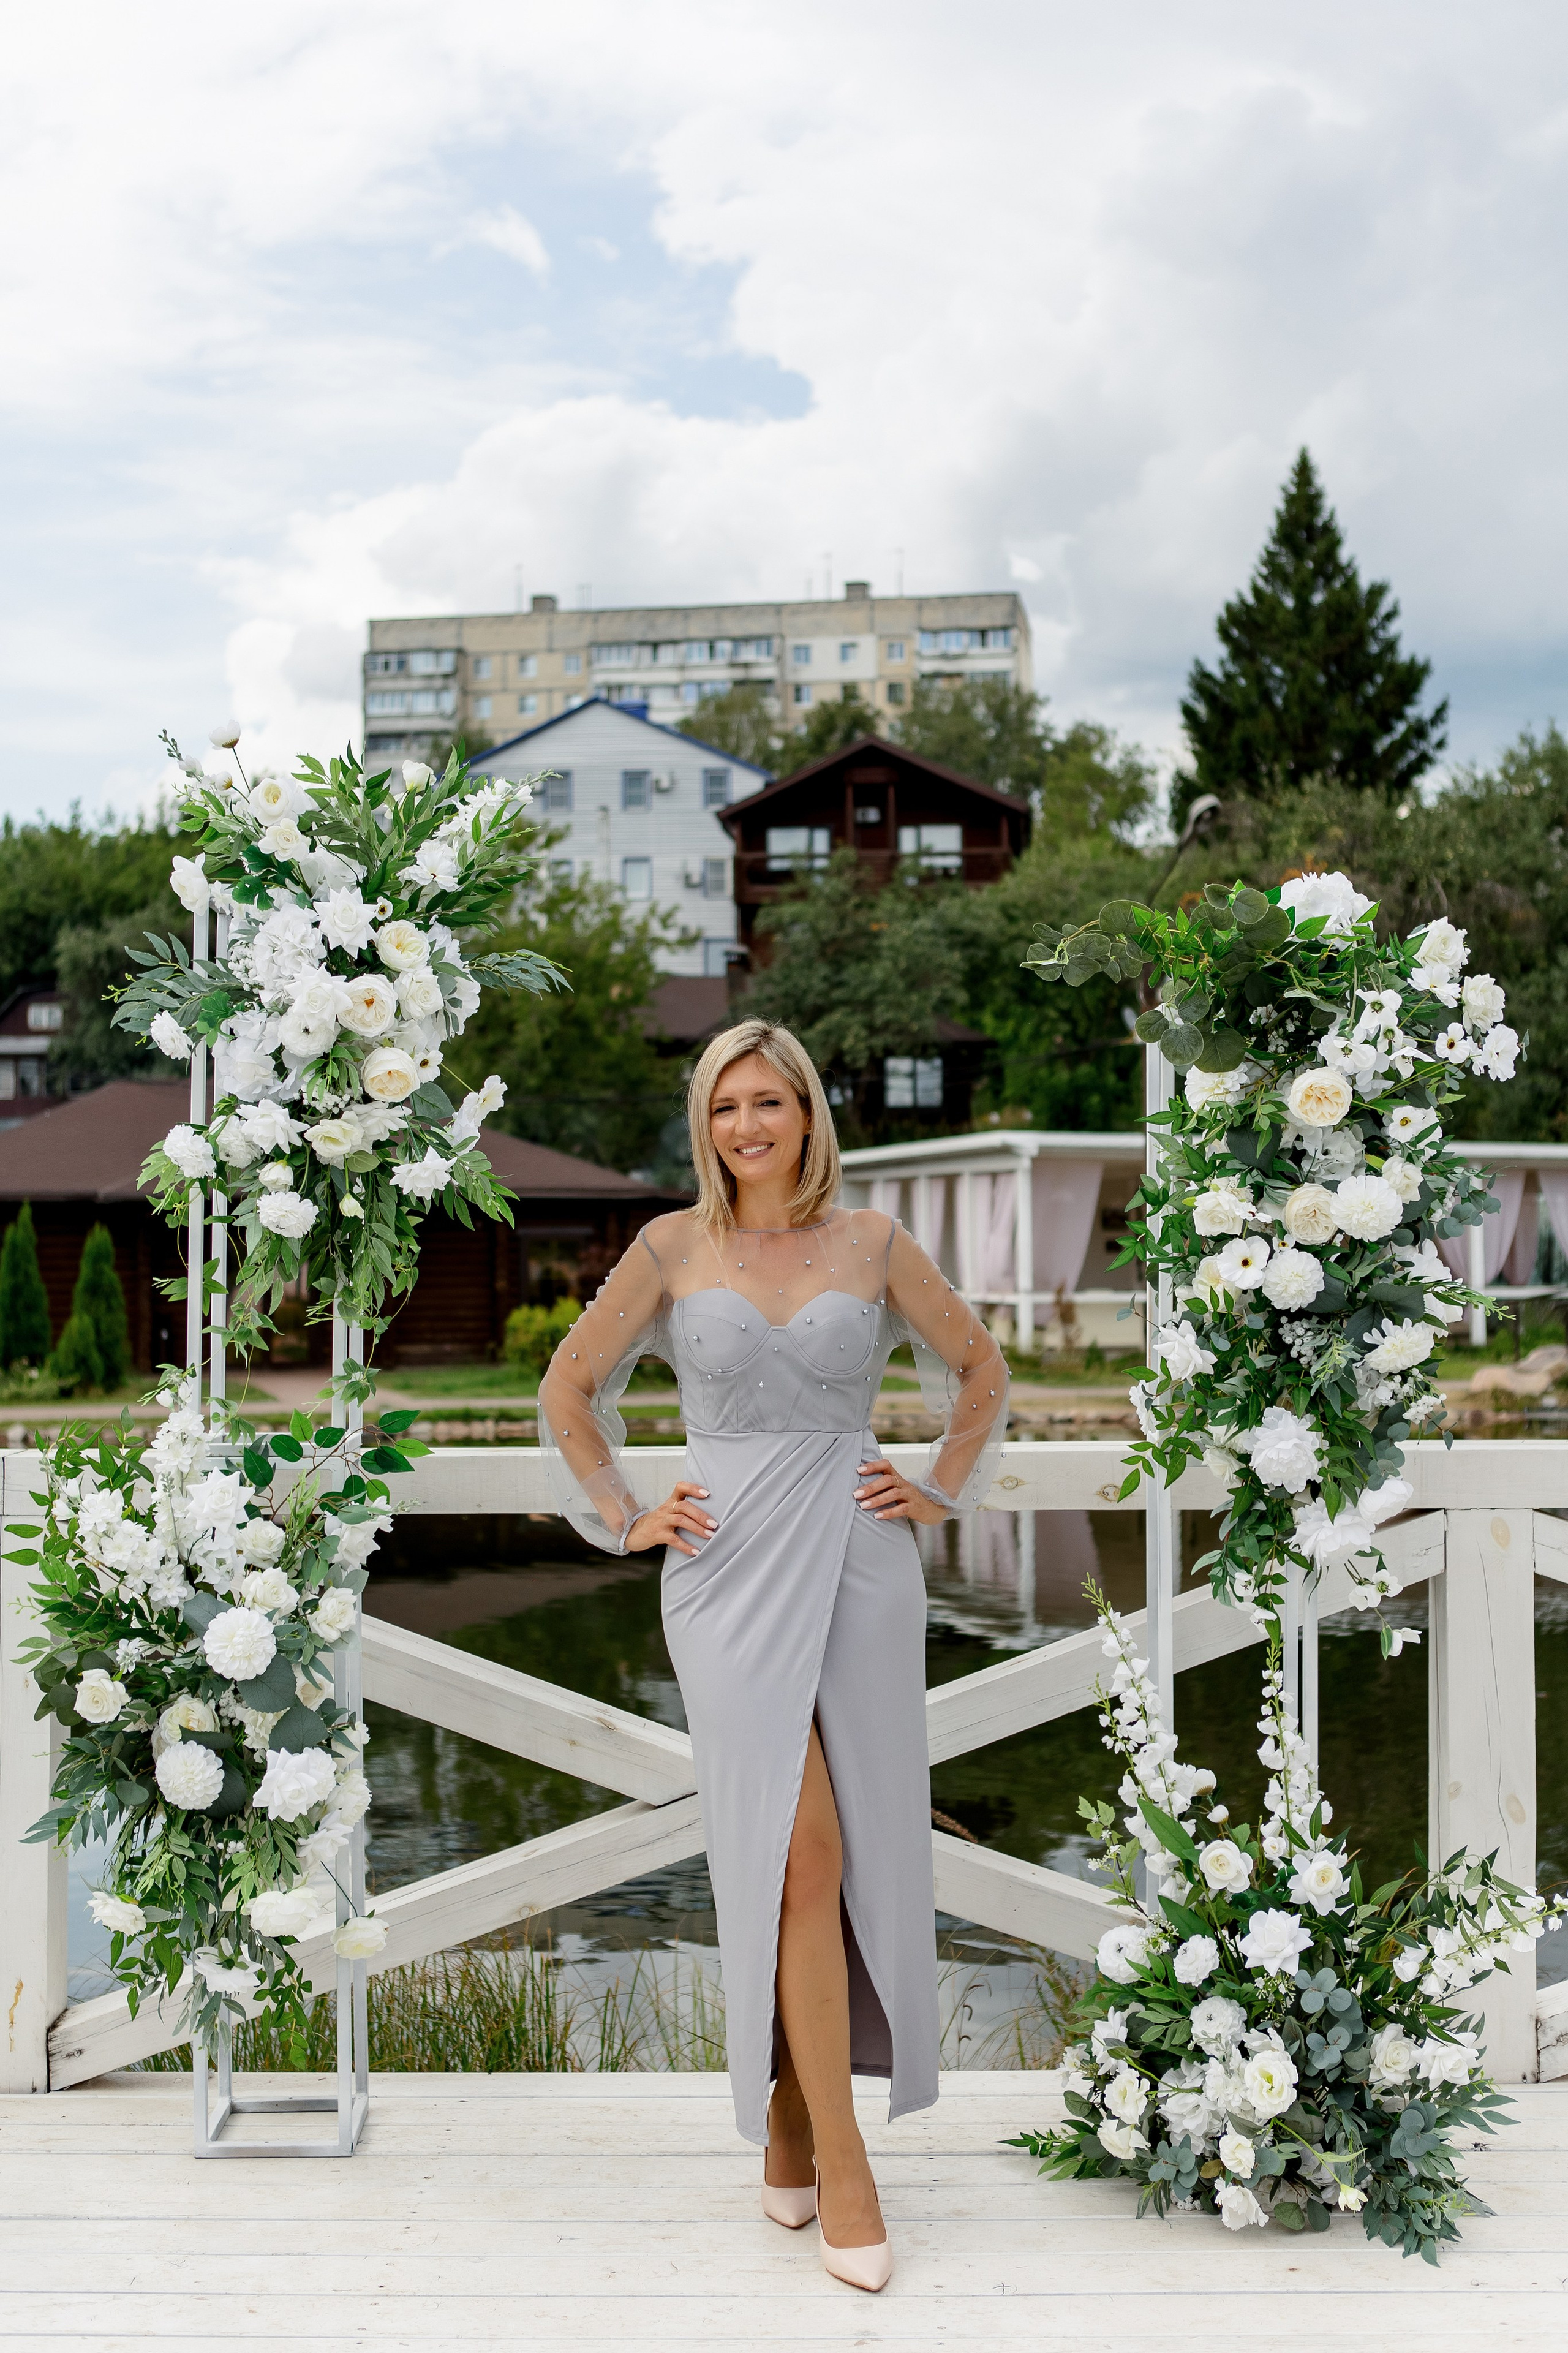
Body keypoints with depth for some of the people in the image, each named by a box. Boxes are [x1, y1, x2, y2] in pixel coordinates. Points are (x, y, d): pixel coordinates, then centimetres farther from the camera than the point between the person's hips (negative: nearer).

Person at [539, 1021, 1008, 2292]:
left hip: (861, 1565, 2)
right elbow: (569, 1388, 12)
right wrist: (625, 1520, 5)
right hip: (732, 1568, -1)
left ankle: (786, 2110, 26)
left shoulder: (872, 1241, 5)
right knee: (801, 1856, -8)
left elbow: (981, 1370, 16)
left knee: (856, 1859, 6)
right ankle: (839, 2163, 1)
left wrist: (941, 1491, 8)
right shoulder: (673, 1247, 3)